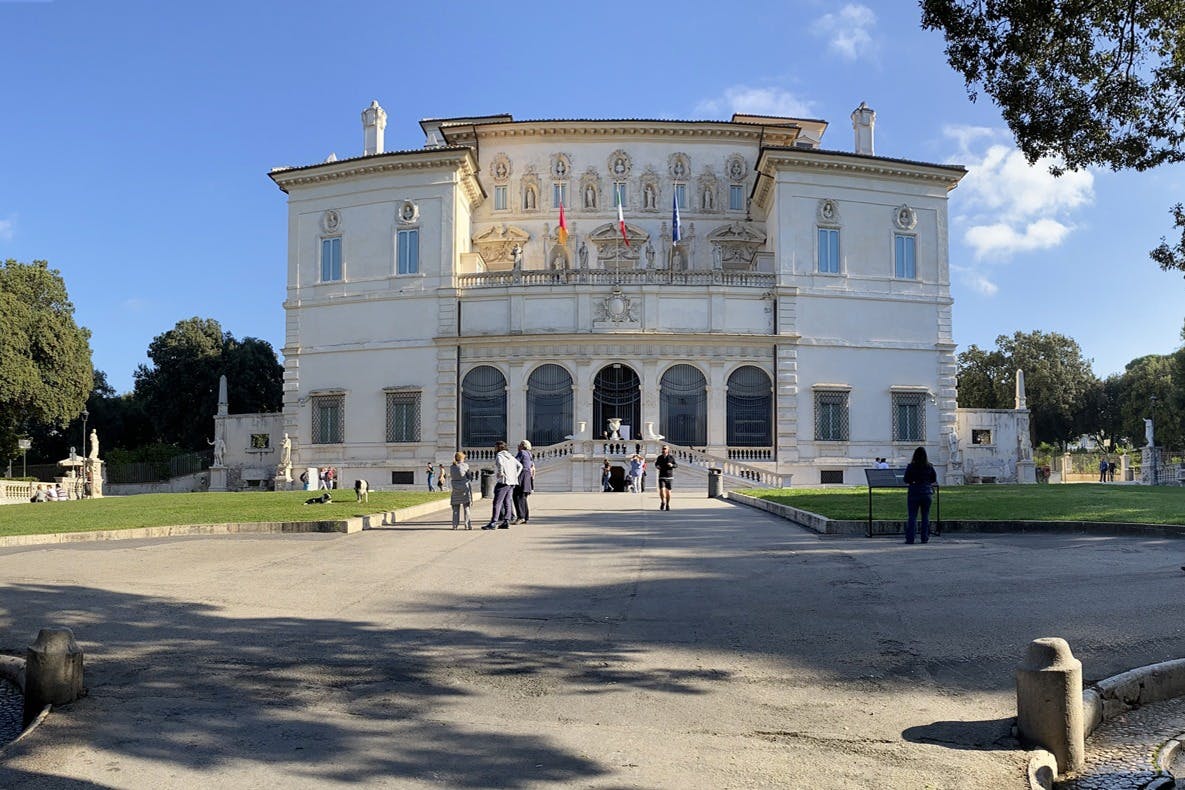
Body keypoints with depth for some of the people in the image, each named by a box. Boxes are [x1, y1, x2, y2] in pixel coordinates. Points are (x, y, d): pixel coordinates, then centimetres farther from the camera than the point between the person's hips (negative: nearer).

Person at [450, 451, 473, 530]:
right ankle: (468, 525, -3)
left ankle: (455, 525, 8)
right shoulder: (465, 465, -4)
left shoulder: (451, 467, 5)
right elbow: (468, 476, -1)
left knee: (456, 508, 11)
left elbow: (451, 478, 9)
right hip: (465, 487, -3)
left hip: (455, 489, 3)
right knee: (466, 507, 2)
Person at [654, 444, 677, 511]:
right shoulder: (659, 457, 3)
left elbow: (676, 465, 1)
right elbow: (656, 464, 18)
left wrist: (672, 465, -19)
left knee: (668, 492, 6)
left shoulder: (671, 457, -2)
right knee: (662, 490, -15)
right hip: (662, 477, 0)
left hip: (669, 477, 0)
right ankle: (662, 502, 8)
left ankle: (667, 504, 24)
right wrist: (657, 466, -4)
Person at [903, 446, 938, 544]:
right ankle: (925, 538, 10)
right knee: (925, 516, 9)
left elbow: (906, 480, -3)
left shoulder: (911, 466, -7)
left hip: (914, 493, -2)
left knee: (912, 516, 1)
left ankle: (910, 538, -2)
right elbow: (934, 480, 7)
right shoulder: (929, 466, -1)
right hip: (927, 493, 2)